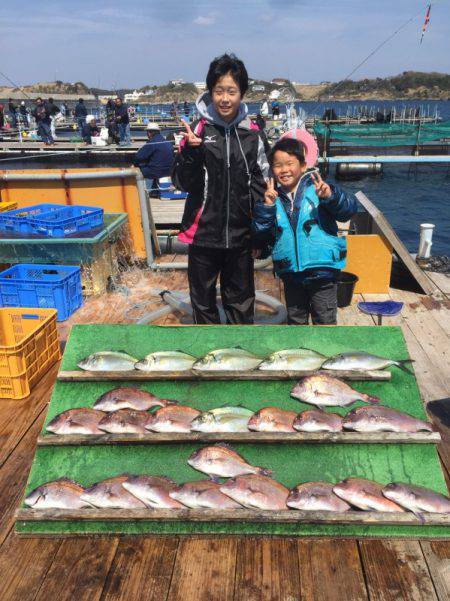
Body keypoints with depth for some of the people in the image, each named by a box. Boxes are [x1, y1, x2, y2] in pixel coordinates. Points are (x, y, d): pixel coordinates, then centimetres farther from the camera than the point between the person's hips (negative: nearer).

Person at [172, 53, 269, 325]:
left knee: (241, 301, 15)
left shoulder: (252, 132, 1)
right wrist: (190, 151, -23)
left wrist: (258, 205, -2)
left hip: (240, 233, 2)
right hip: (203, 232, -1)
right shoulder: (198, 129, -6)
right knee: (203, 300, 14)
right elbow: (182, 183, -7)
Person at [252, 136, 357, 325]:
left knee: (325, 321, 8)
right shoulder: (273, 198, 2)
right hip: (291, 275, 4)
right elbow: (259, 238, -3)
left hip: (322, 273, -4)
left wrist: (330, 196, -34)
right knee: (295, 320, 20)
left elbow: (349, 209, -16)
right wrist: (266, 208, -15)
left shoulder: (316, 189, -8)